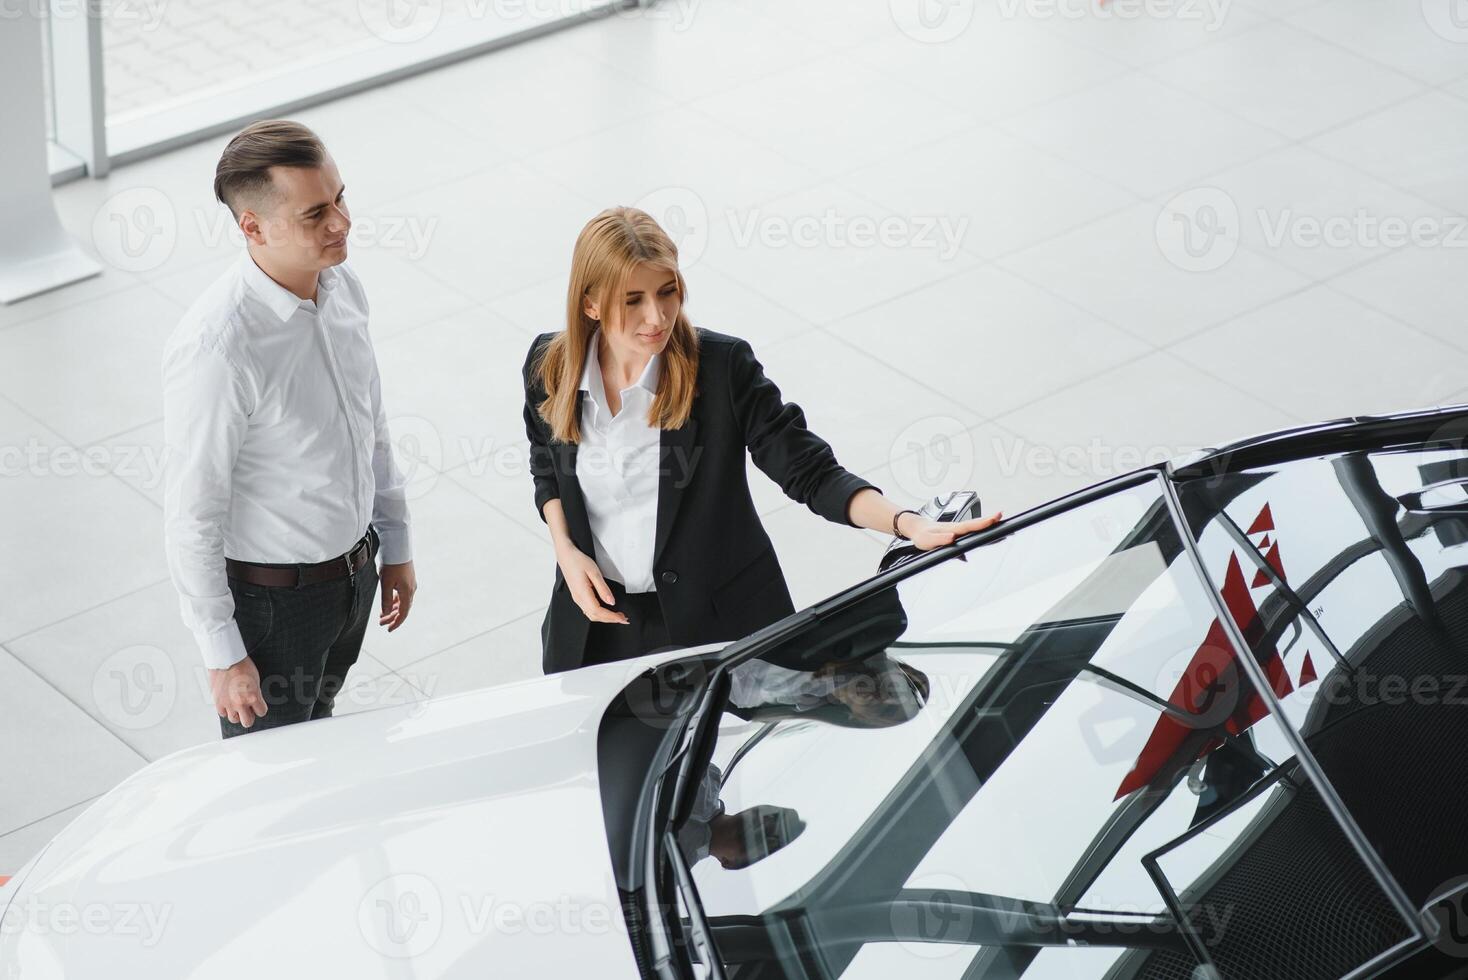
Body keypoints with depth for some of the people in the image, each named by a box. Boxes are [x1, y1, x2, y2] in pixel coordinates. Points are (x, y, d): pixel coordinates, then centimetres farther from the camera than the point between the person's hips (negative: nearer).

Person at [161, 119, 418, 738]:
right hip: (271, 595, -7)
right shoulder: (217, 349, -31)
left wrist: (396, 548, 16)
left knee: (315, 725, 27)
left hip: (354, 571, 7)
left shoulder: (342, 287, -7)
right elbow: (191, 516, -23)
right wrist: (223, 656, -18)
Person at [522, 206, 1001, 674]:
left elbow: (810, 472, -19)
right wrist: (567, 552, -5)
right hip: (599, 611, 3)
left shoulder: (723, 366, -18)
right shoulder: (549, 367, -9)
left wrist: (909, 524, -34)